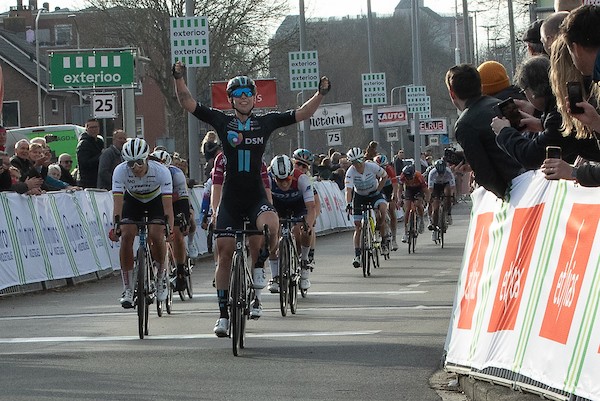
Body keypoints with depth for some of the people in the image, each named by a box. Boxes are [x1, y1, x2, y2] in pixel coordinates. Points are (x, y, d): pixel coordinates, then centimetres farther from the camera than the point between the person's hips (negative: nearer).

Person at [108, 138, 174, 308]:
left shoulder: (161, 171, -33)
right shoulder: (120, 171, -30)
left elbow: (167, 203, -37)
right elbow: (118, 201, -35)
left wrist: (170, 228, -49)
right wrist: (116, 226, -49)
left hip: (156, 200, -1)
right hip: (132, 200, 1)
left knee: (156, 235, -25)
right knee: (126, 235, -20)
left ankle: (161, 276, 4)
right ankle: (128, 289, -12)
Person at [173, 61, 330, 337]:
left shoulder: (266, 122, 4)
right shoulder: (222, 121, 2)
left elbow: (302, 114, 4)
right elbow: (188, 103, -1)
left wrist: (321, 94, -8)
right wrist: (179, 79, -14)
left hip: (256, 197, -1)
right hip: (231, 198, 1)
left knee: (270, 225, -34)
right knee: (225, 254, 1)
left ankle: (259, 266, -5)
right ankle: (223, 313, 12)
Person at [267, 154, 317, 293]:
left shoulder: (301, 179, -37)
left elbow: (311, 208, -39)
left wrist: (308, 225, -57)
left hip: (299, 204, -1)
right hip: (277, 204, 1)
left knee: (304, 233, -26)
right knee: (272, 235, -19)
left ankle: (304, 263, 3)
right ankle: (275, 277, -6)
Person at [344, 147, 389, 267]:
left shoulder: (372, 167, -22)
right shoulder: (350, 172, -24)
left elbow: (384, 176, -4)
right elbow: (349, 189, -33)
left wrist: (378, 190, -9)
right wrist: (348, 204, -48)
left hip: (374, 193, -1)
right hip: (359, 196, 1)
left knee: (382, 208, -32)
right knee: (358, 226, -5)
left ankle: (384, 238, -14)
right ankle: (357, 255, 2)